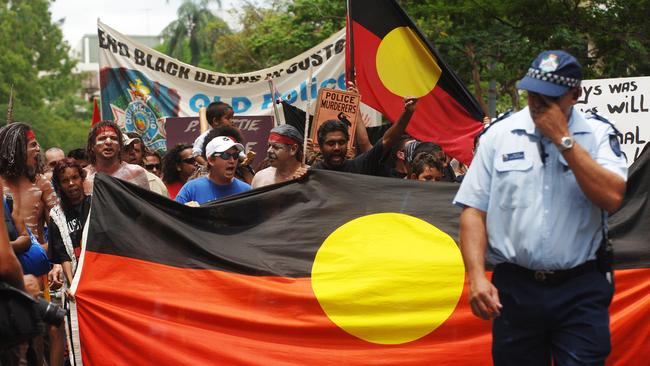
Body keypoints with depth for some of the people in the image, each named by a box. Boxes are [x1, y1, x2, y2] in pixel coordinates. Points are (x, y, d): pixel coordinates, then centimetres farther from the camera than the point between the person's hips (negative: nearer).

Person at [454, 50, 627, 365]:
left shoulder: (598, 134, 3)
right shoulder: (499, 135, 6)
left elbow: (612, 198, -13)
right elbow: (474, 210, 4)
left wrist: (563, 138, -12)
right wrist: (477, 277, -9)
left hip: (580, 292, -1)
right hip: (515, 289, 2)